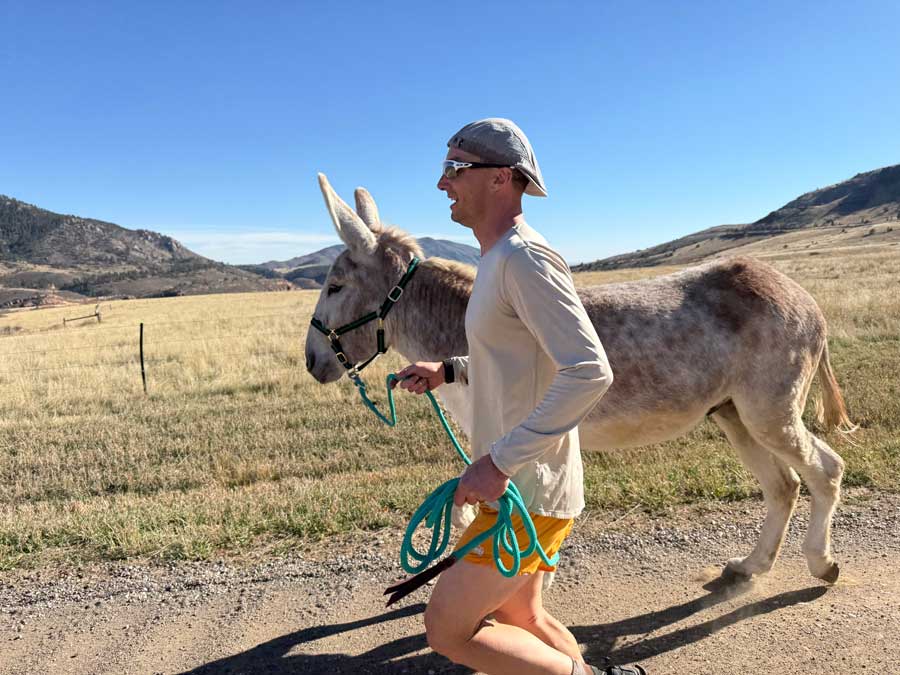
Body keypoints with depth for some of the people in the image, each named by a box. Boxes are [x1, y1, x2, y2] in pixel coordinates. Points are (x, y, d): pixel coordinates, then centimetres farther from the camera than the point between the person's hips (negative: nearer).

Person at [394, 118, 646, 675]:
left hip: (528, 493, -10)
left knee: (447, 630, -2)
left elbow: (590, 371, -29)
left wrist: (501, 461, -29)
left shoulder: (524, 257, -20)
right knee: (518, 617, 23)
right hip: (515, 482, 10)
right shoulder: (499, 259, 12)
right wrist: (449, 370, 14)